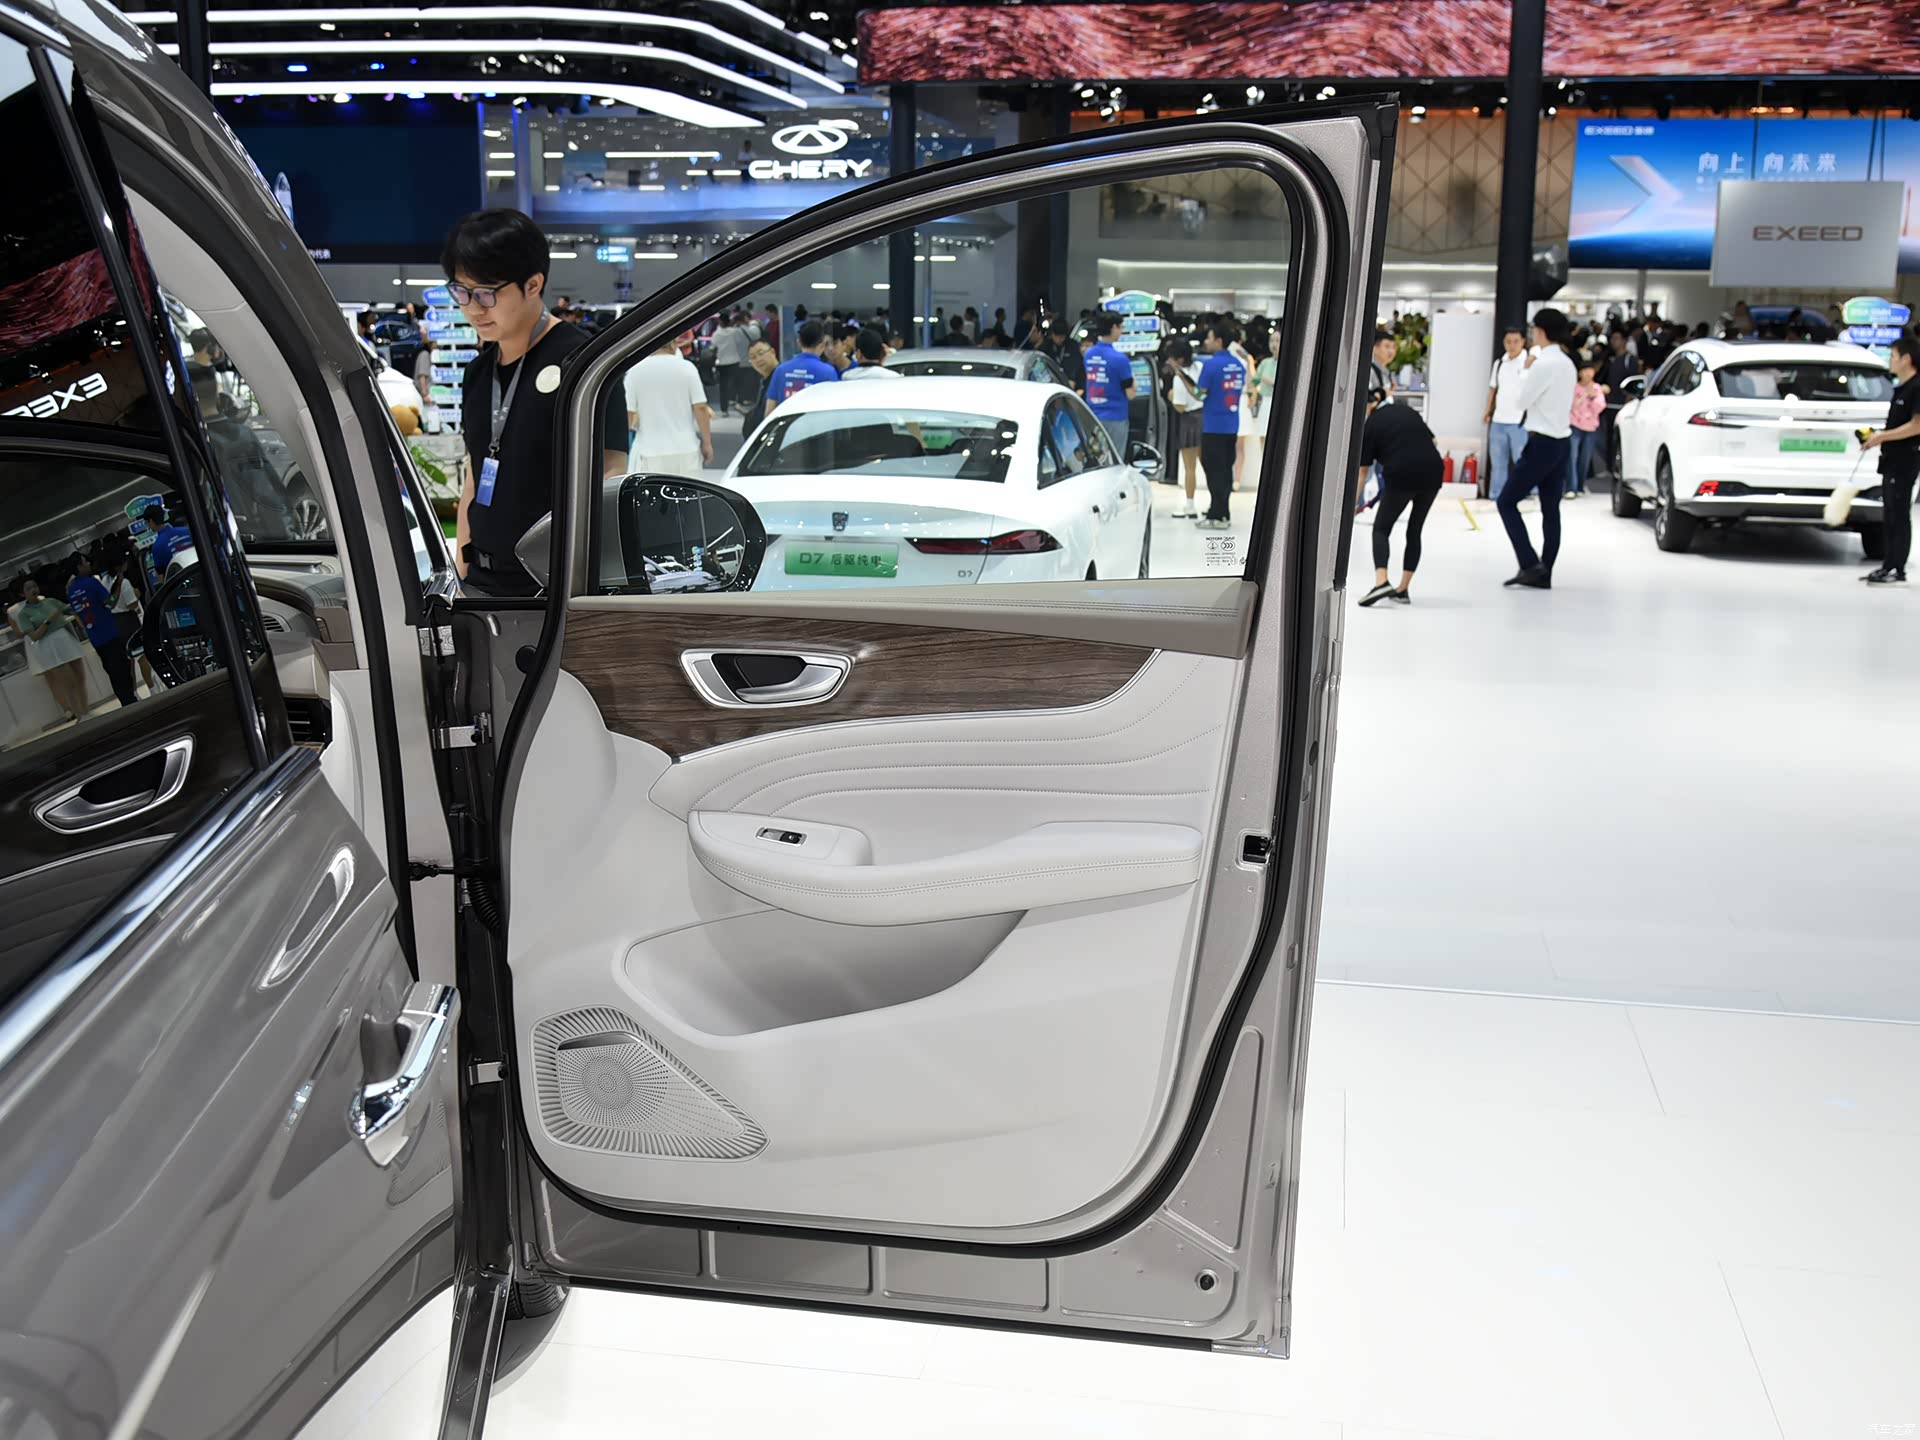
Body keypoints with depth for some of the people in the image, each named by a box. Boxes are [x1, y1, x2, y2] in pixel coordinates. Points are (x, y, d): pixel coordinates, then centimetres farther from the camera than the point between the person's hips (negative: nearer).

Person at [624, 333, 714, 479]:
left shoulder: (635, 371, -3)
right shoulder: (686, 367, -3)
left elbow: (630, 416, -3)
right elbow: (700, 408, -4)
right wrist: (707, 443, 4)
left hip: (650, 452, -1)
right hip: (685, 450, 1)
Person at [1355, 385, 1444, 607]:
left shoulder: (1370, 426, 6)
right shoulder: (1407, 410, 20)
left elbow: (1362, 472, 7)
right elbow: (1432, 442, 17)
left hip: (1401, 475, -5)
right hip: (1433, 472, 5)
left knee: (1381, 528, 8)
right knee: (1414, 530, 18)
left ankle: (1381, 582, -14)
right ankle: (1403, 589, 15)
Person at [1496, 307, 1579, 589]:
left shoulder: (1544, 364, -17)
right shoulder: (1567, 363, 12)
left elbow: (1522, 400, -11)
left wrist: (1527, 370, 0)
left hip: (1542, 443, -9)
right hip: (1562, 441, 9)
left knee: (1506, 501, -2)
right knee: (1550, 510, 9)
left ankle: (1530, 565, -11)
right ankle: (1544, 574, 12)